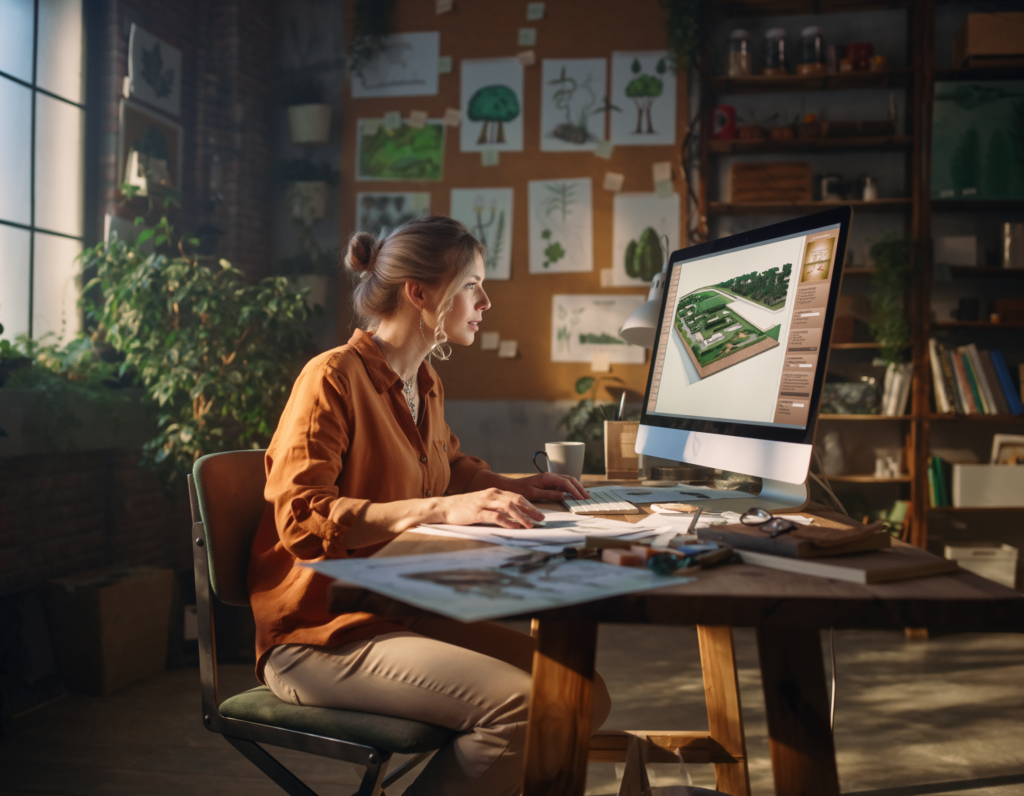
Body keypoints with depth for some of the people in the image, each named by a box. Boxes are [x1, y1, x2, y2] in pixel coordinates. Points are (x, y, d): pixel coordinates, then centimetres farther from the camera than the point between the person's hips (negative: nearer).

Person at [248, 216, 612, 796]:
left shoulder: (426, 384, 11)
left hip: (408, 613, 8)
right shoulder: (333, 377, -13)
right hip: (321, 633, -8)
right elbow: (301, 520, -23)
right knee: (520, 706, -25)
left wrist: (513, 487, 12)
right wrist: (439, 510, -30)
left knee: (583, 695, -3)